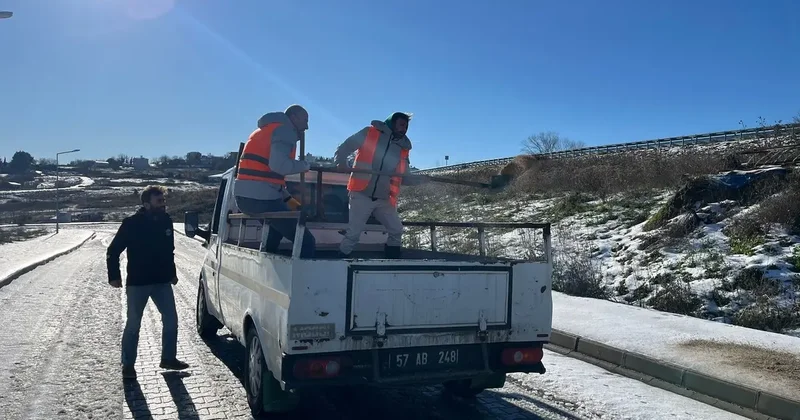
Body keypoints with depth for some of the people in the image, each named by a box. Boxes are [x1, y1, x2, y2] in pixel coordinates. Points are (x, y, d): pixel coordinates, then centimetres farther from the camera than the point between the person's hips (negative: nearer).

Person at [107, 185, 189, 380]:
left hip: (162, 281, 5)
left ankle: (168, 358, 23)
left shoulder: (166, 221, 2)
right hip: (137, 283, -5)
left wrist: (172, 273, 17)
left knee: (171, 320, 8)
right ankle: (128, 365, 18)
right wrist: (114, 276, -11)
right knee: (133, 325, 5)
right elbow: (113, 251, -7)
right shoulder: (132, 223, -13)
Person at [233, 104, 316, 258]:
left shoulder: (268, 129, 26)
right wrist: (304, 165, -4)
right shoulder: (285, 130, -3)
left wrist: (288, 198, 22)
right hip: (261, 198, -10)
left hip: (244, 196, 10)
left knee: (276, 227, 37)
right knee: (306, 242, -8)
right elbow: (279, 165, -22)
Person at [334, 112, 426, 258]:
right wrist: (341, 162, -19)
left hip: (384, 200, 5)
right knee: (353, 233, -4)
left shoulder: (403, 148, 13)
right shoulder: (369, 133, 0)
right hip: (362, 195, -5)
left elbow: (403, 177, 18)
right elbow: (343, 149, 0)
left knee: (397, 231, 8)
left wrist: (420, 180, 3)